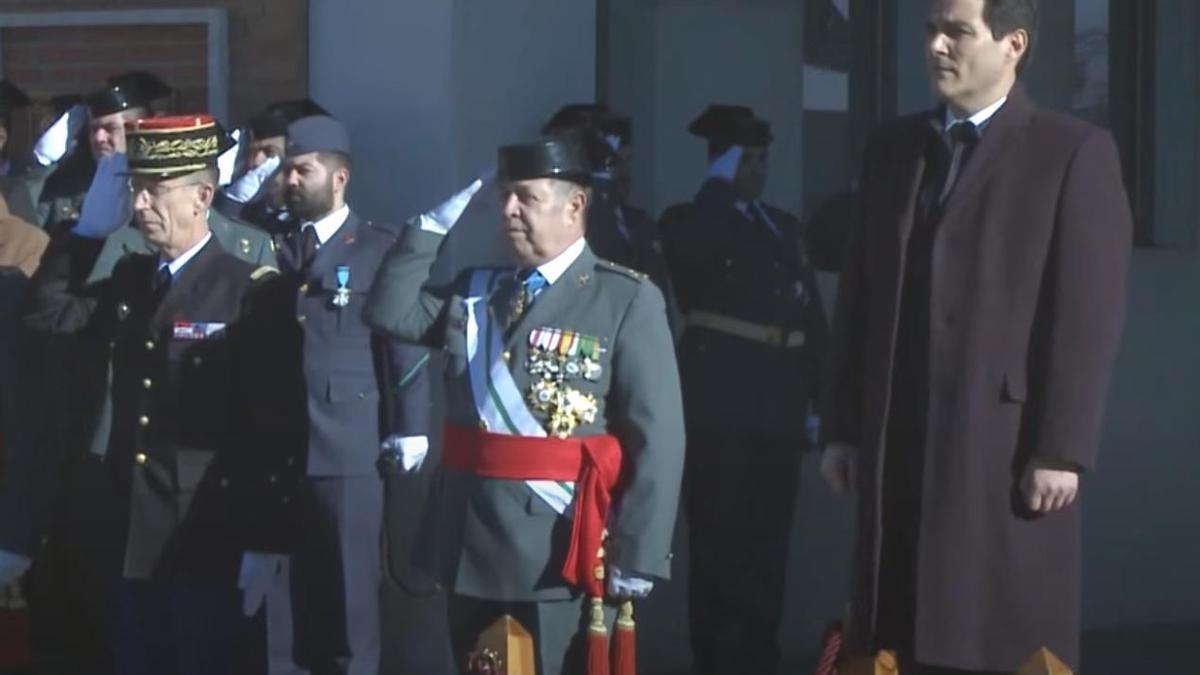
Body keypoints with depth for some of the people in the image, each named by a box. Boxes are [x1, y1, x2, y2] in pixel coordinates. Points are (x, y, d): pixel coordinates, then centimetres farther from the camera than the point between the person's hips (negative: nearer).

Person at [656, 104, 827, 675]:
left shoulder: (786, 227, 19)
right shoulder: (689, 221, 3)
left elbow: (811, 317, 16)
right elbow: (687, 256, -23)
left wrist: (819, 398, 9)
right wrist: (718, 186, -12)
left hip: (778, 411, 5)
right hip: (720, 409, -5)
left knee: (768, 549, 9)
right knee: (720, 549, -4)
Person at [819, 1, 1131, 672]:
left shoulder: (1075, 152, -4)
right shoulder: (894, 148, 14)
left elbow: (1089, 316, -9)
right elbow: (860, 296, 14)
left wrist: (1061, 450, -13)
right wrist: (845, 428, 10)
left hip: (1005, 448, -5)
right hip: (897, 447, 5)